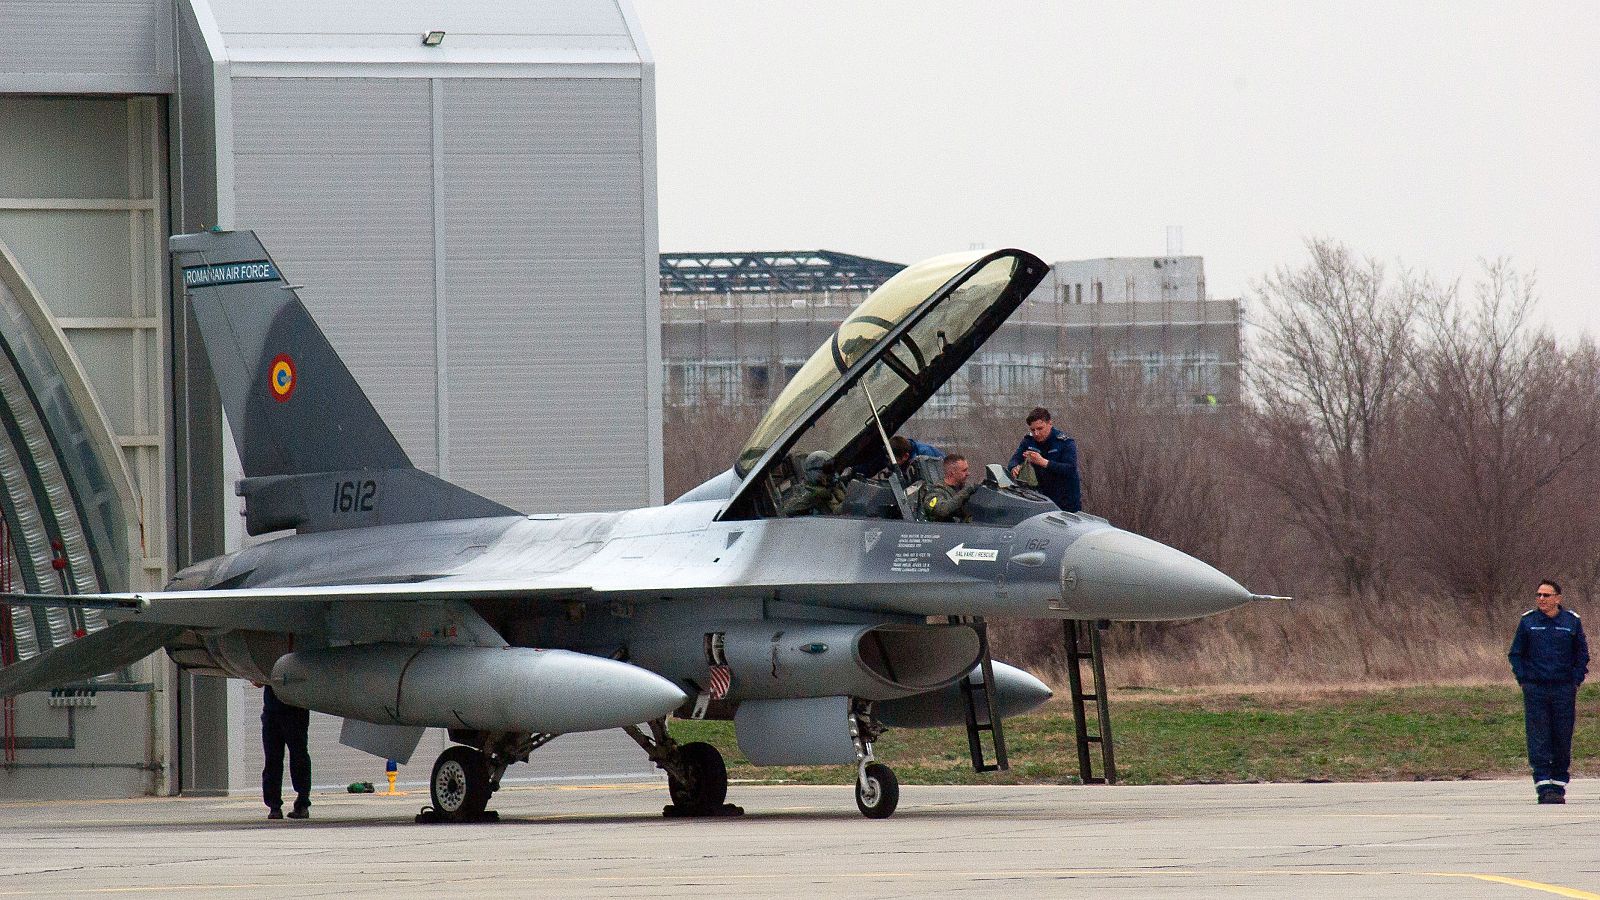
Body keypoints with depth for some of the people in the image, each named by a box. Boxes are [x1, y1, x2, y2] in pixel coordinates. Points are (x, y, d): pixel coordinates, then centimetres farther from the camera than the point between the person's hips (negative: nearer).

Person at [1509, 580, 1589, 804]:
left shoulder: (1572, 621, 3)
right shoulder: (1528, 621, 3)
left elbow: (1582, 654, 12)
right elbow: (1516, 653, 11)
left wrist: (1575, 681, 1)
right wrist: (1524, 680, 0)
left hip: (1564, 690, 1)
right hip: (1535, 689, -1)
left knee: (1563, 738, 3)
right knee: (1538, 739, -7)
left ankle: (1559, 786, 12)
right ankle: (1544, 787, -8)